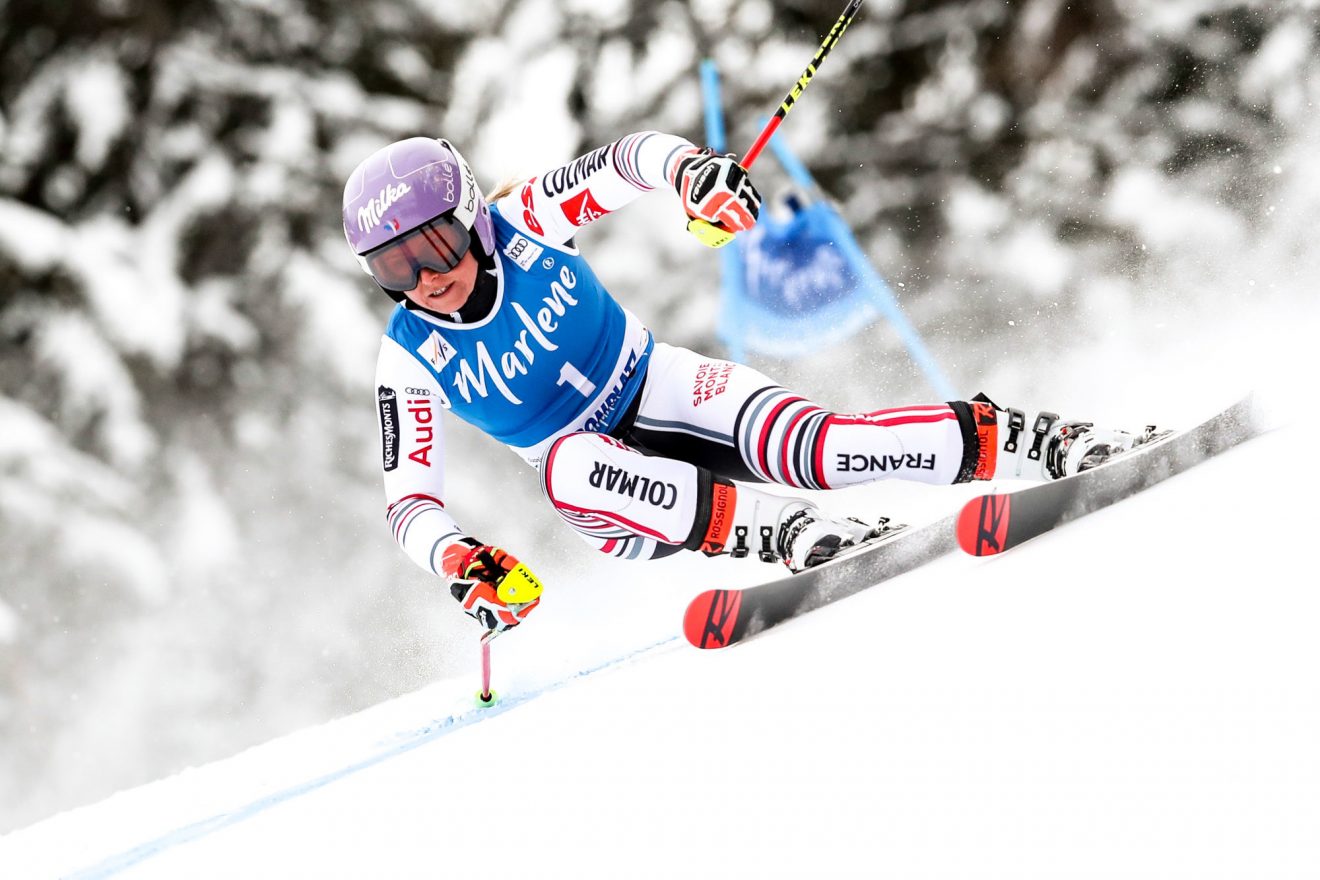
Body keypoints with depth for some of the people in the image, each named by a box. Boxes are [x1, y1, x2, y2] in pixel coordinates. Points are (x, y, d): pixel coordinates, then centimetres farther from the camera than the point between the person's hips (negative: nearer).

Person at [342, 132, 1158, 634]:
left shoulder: (523, 220, -12)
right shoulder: (409, 364, -12)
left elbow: (628, 159, -10)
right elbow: (409, 503, -14)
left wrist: (691, 170, -34)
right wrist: (458, 559, -36)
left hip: (663, 391, -1)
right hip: (608, 482, 1)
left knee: (806, 448, -30)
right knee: (566, 462, -36)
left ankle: (1045, 445, -26)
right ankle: (781, 532, -41)